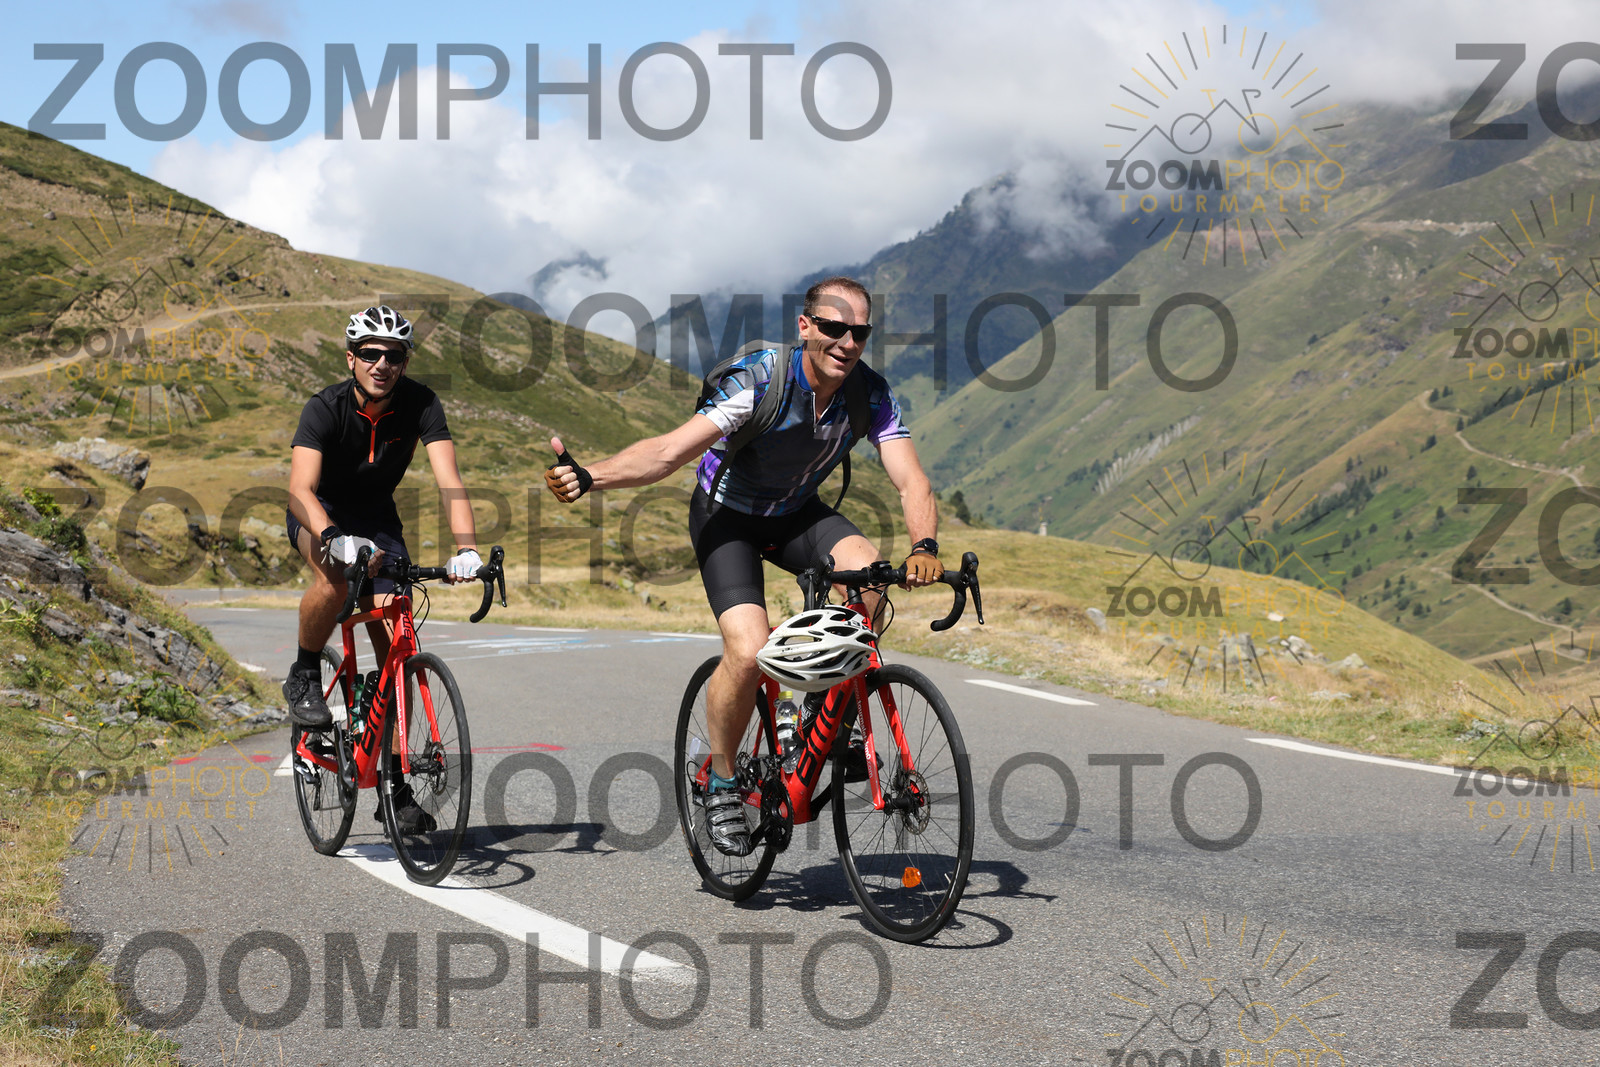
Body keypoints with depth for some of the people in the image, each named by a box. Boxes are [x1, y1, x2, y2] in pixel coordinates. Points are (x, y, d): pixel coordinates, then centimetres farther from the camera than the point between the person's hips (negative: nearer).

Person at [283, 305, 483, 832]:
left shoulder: (420, 404, -21)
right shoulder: (325, 408, -27)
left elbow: (449, 479, -32)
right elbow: (300, 488, -40)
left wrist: (466, 549, -48)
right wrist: (335, 539, -59)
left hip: (377, 517, 3)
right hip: (320, 514, -3)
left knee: (394, 641, -8)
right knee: (335, 580, -38)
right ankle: (304, 677, -10)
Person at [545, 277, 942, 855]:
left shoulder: (871, 394, -18)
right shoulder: (760, 381, -29)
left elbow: (912, 481, -23)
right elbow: (668, 451, -34)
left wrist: (924, 547, -45)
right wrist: (588, 476, -49)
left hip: (797, 514, 4)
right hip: (727, 514, -4)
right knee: (749, 652, -25)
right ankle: (720, 777, 1)